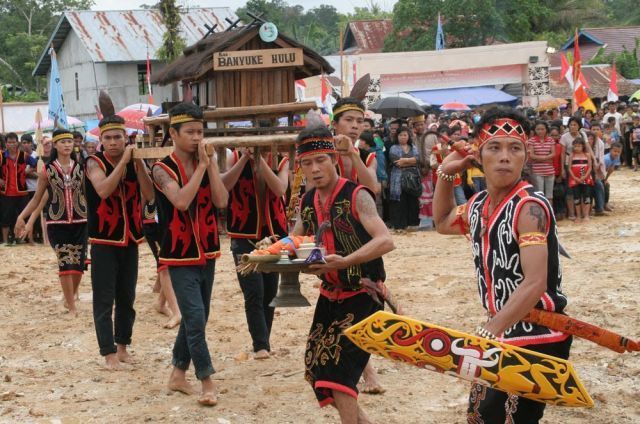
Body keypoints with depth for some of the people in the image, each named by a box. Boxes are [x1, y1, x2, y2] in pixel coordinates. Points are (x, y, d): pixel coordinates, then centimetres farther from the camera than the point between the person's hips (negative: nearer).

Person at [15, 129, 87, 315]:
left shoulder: (81, 168, 4)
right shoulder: (47, 170, 1)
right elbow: (37, 199, 7)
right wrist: (22, 217, -1)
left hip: (80, 221, 2)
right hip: (57, 223, -2)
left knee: (78, 263, 3)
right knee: (65, 263, -8)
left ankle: (70, 298, 26)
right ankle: (71, 306, 0)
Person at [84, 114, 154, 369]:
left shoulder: (135, 162, 3)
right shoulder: (95, 163, -8)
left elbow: (149, 194, -9)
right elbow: (104, 190, -27)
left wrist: (138, 162, -18)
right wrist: (124, 160, -25)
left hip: (130, 240, 4)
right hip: (103, 241, -4)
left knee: (127, 298, 11)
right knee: (104, 300, -5)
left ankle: (122, 346, 22)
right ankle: (108, 352, -1)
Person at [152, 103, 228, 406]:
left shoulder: (208, 164, 5)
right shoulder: (163, 169, -11)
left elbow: (221, 202, -8)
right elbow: (181, 201, -28)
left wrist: (210, 164, -12)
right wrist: (201, 166, -21)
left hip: (206, 253, 6)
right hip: (180, 257, -6)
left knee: (194, 318, 14)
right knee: (195, 319, -12)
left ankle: (178, 374, 27)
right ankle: (206, 381, -5)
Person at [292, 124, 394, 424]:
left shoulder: (356, 196, -16)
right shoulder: (307, 203, 4)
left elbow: (386, 241, -28)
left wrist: (345, 262, -40)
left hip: (362, 296, -7)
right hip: (330, 295, 7)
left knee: (337, 370, -15)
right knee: (317, 367, 9)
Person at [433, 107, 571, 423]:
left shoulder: (529, 207, -19)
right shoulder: (478, 205, 5)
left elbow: (534, 284, -29)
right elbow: (442, 223, 28)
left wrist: (487, 333, -36)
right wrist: (446, 174, 14)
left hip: (538, 338, -9)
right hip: (504, 333, 9)